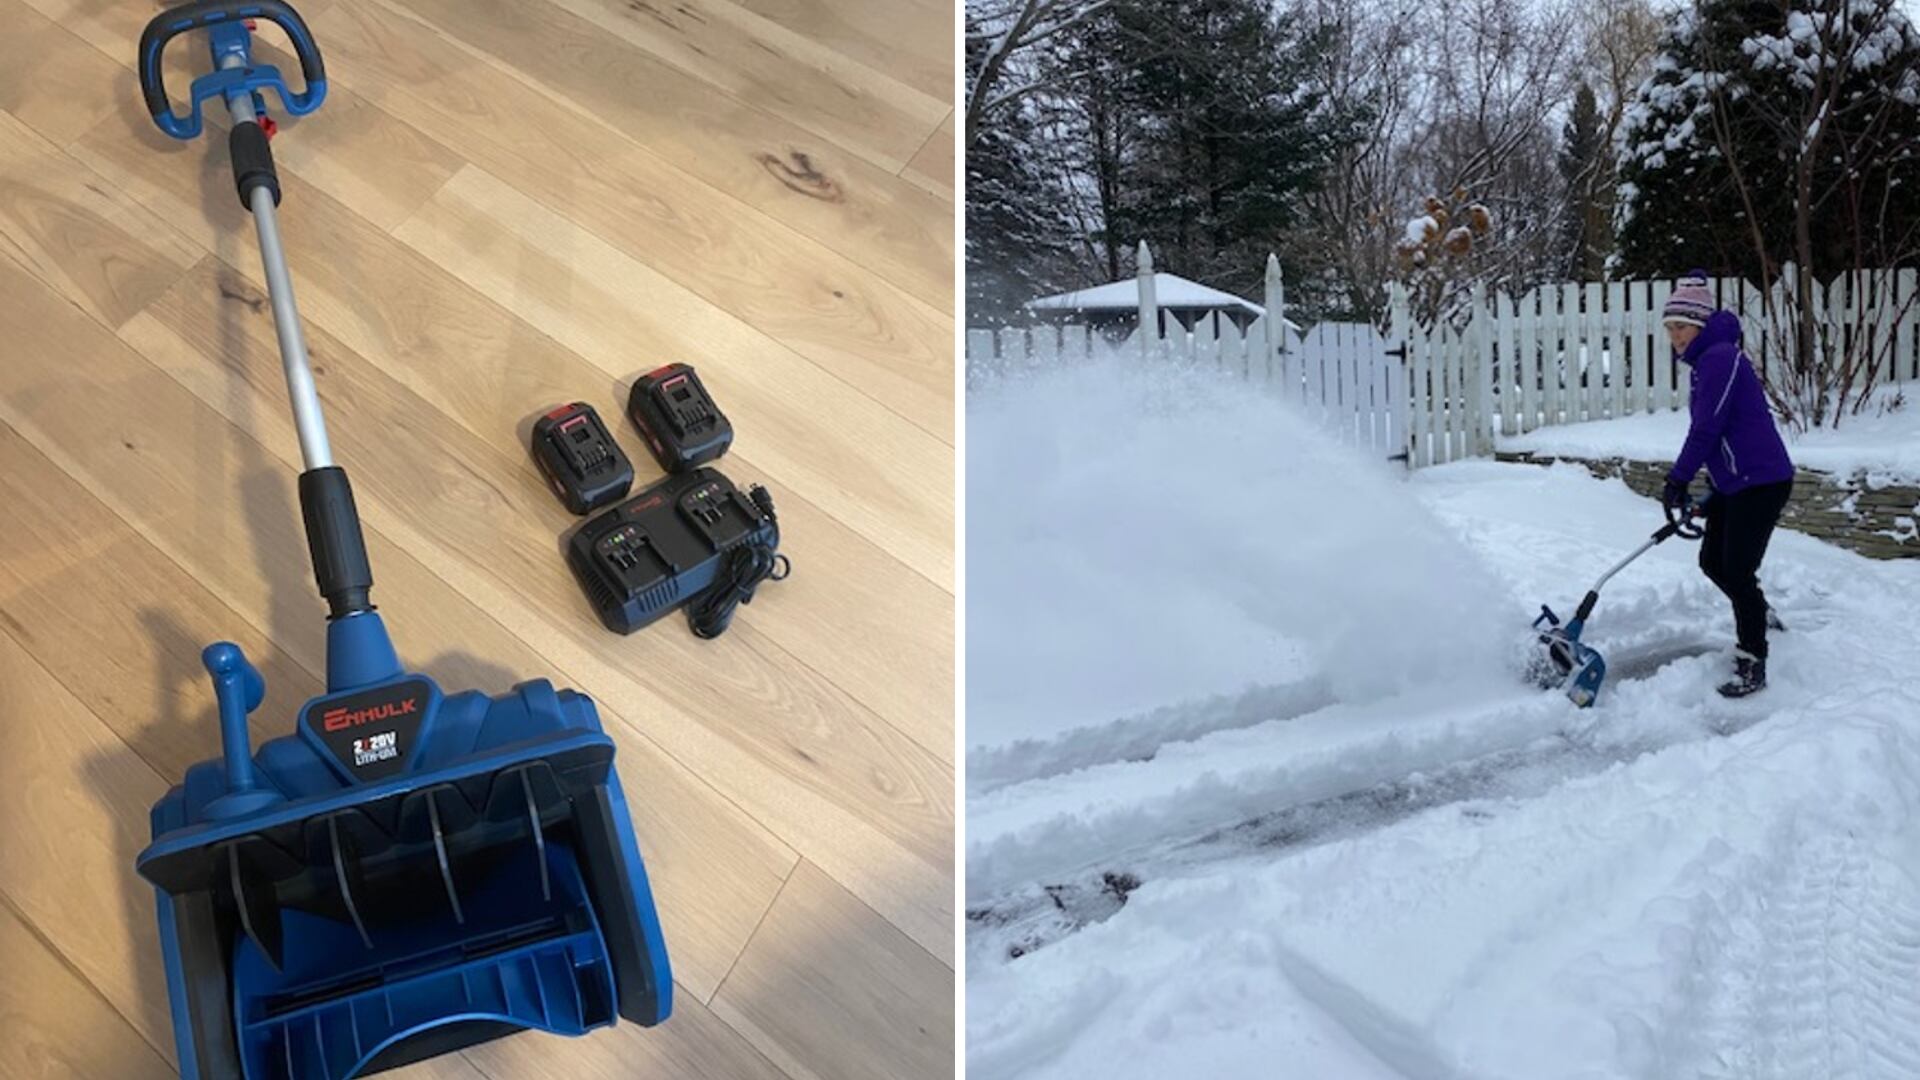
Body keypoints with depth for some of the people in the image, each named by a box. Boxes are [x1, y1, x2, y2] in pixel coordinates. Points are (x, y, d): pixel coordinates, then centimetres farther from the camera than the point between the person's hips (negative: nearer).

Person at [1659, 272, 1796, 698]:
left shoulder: (1720, 357, -18)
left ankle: (1752, 666, 1)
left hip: (1761, 482, -10)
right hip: (1732, 483, 10)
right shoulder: (1705, 361, 13)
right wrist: (1698, 485, 22)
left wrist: (1678, 480, -14)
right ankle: (1759, 619, 40)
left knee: (1738, 571, -9)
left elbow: (1706, 428, -21)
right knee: (1712, 561, 17)